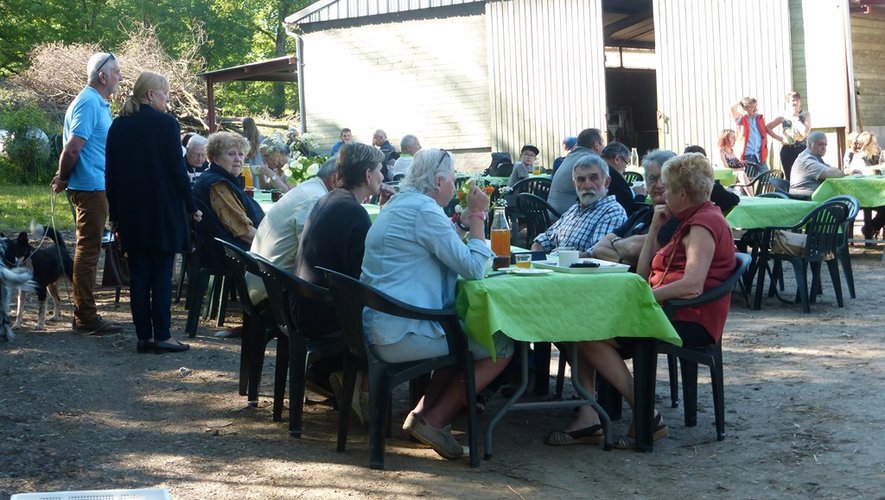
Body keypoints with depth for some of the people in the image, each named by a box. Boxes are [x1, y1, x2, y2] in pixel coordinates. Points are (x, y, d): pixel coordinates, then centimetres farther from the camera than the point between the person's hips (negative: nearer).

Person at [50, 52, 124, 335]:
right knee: (88, 251, -5)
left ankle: (84, 314, 22)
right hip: (90, 187, -10)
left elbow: (73, 149, 20)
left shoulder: (98, 103, 15)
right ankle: (86, 319, 0)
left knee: (88, 250, 14)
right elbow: (72, 148, -21)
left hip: (96, 187, 10)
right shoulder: (89, 103, -16)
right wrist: (62, 180, -9)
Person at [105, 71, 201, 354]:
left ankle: (144, 336, 8)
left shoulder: (118, 126, 7)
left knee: (139, 275, 7)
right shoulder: (166, 123, -8)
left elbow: (111, 174, 8)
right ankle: (162, 336, 0)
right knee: (162, 274, 0)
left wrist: (115, 214, 14)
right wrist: (192, 207, -1)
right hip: (163, 213, -4)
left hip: (130, 213, 5)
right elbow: (178, 169, -10)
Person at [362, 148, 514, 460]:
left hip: (376, 328, 11)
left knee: (468, 336, 29)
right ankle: (434, 421, 0)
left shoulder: (399, 203, 18)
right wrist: (477, 217, -4)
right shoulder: (424, 209, -14)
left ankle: (424, 411, 18)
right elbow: (473, 268, -15)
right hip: (403, 334, -11)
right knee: (501, 348, -1)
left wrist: (464, 221, 16)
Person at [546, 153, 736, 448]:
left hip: (692, 321, -11)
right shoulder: (691, 221, 23)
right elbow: (644, 275, 17)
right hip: (671, 313, 11)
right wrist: (655, 228, 14)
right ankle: (588, 419, -13)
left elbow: (692, 286, -26)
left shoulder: (704, 222, -10)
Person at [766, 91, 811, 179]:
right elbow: (767, 127, 4)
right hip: (787, 151, 1)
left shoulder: (806, 115, 5)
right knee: (789, 177, 4)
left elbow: (805, 132, -10)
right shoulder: (784, 116, 6)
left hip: (801, 149, -1)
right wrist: (778, 138, -3)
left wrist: (795, 118, -5)